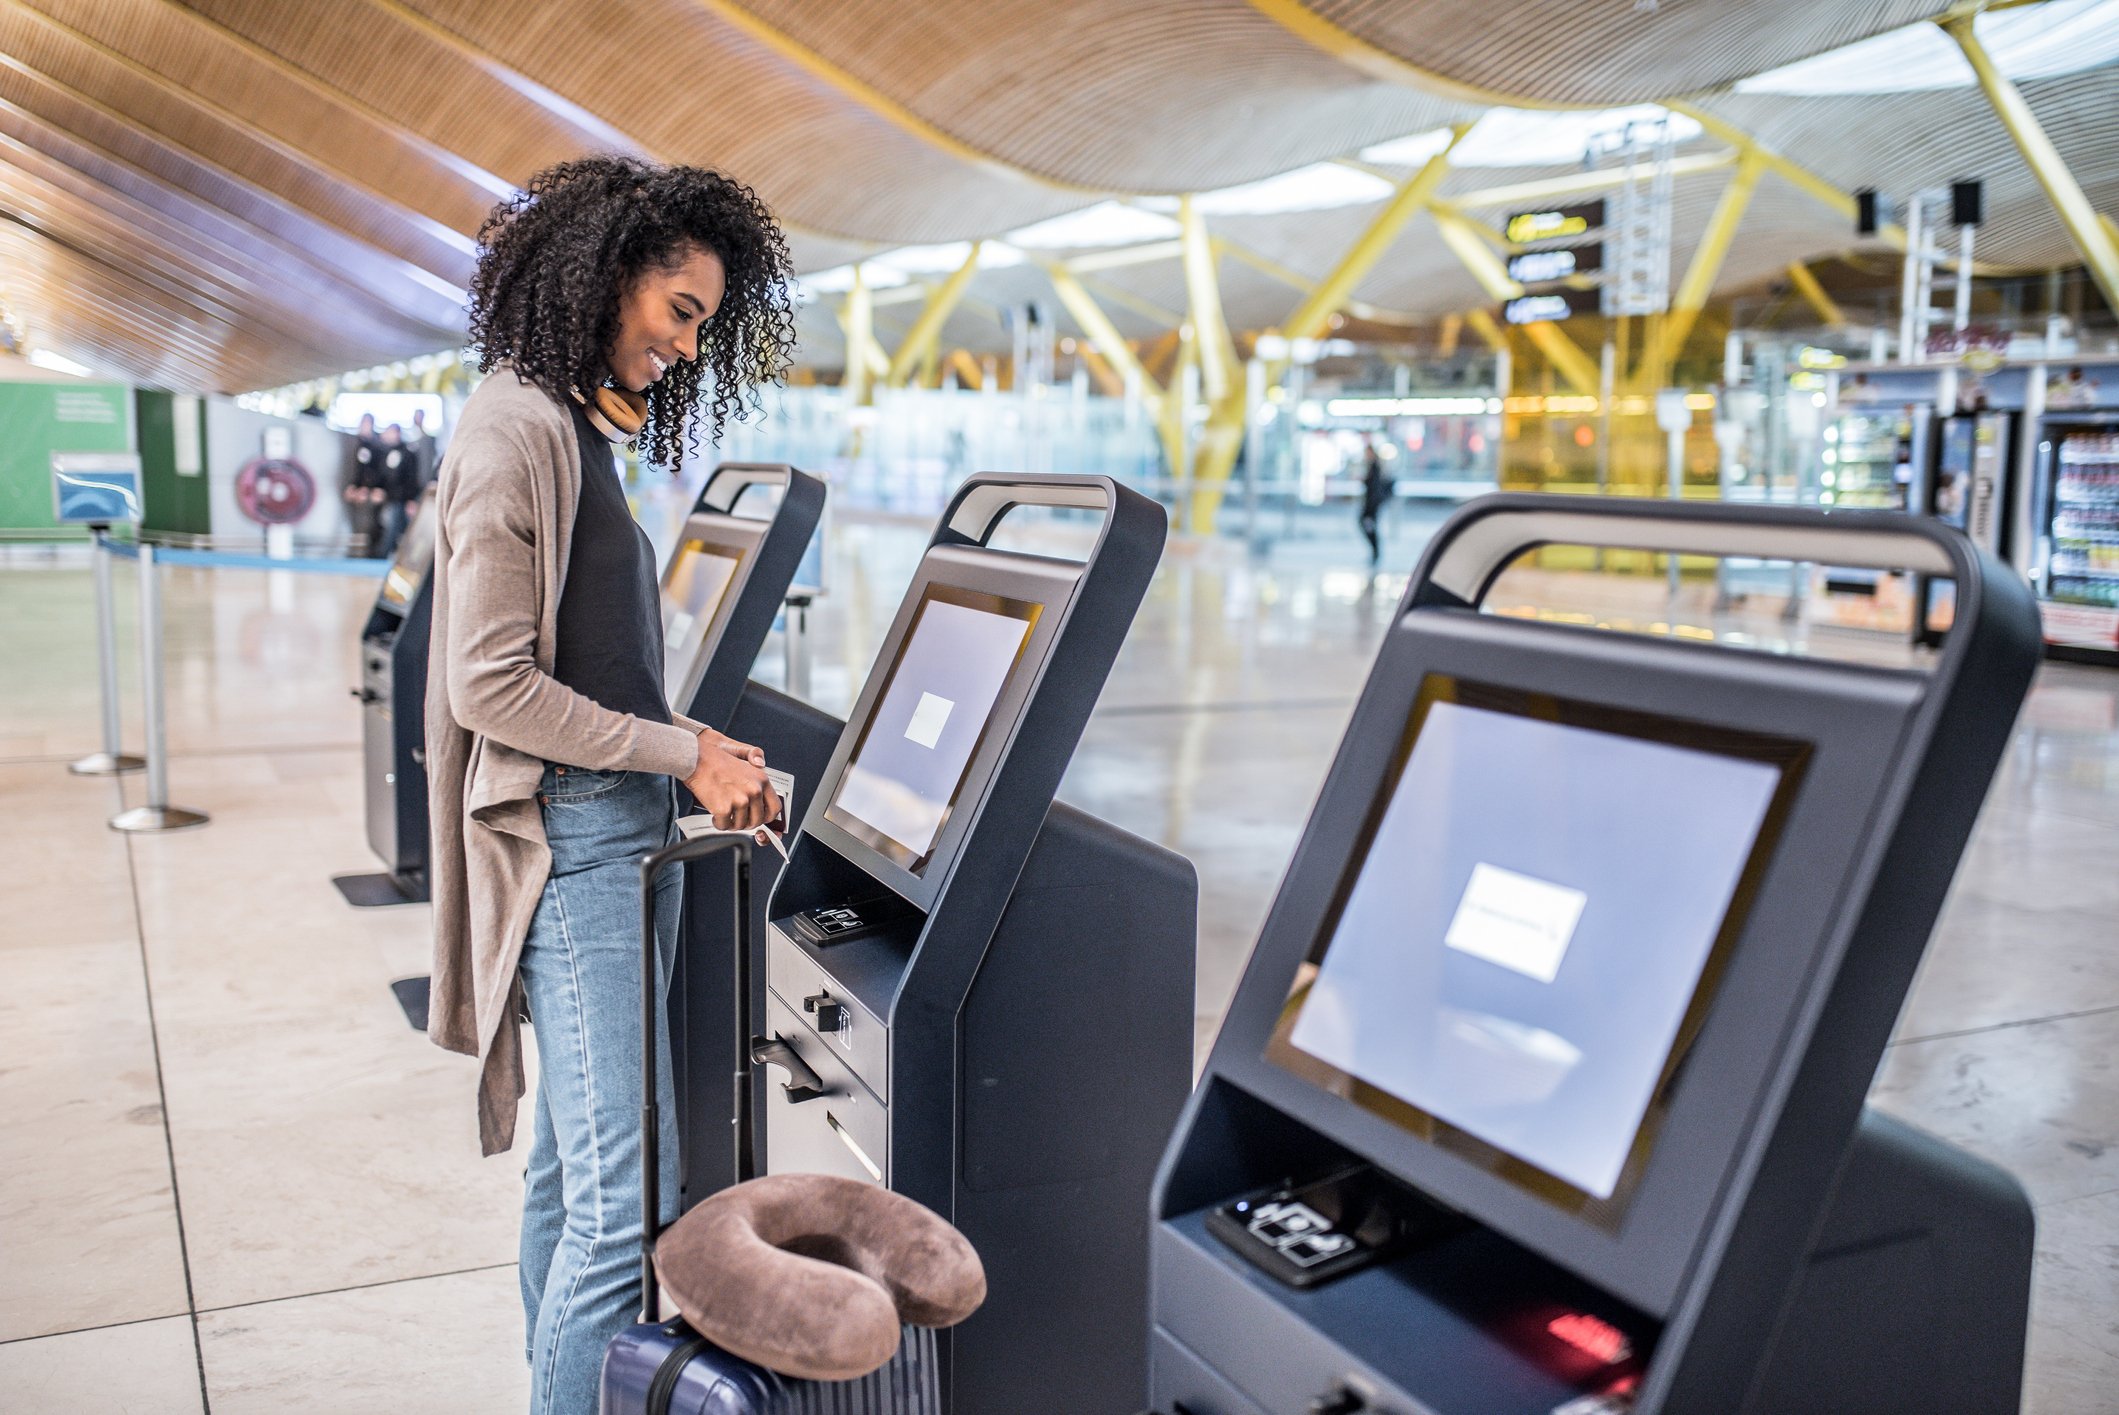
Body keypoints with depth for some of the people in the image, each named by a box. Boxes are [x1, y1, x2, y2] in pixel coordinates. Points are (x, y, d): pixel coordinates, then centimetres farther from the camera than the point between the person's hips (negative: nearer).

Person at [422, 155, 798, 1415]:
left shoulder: (582, 426, 17)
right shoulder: (515, 428, -12)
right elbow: (492, 686, -16)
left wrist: (699, 755, 7)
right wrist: (683, 754, -11)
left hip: (628, 831, 10)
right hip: (569, 839, -9)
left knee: (574, 1159, 16)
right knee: (626, 1191, -10)